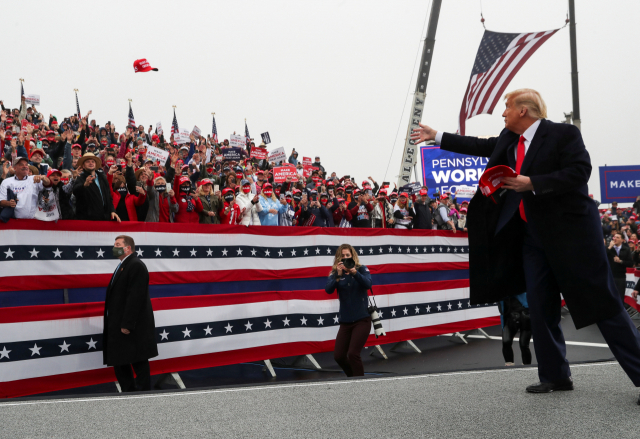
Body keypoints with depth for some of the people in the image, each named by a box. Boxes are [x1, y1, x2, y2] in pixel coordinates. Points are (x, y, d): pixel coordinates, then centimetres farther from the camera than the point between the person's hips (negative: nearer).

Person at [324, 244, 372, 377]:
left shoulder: (362, 269, -2)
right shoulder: (335, 273, 1)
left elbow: (367, 284, -20)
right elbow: (328, 289, -14)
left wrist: (355, 273, -34)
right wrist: (338, 275, -28)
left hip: (362, 320, -3)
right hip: (345, 321, 3)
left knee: (353, 354, -15)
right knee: (338, 356, 3)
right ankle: (354, 377, 28)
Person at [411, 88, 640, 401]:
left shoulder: (563, 134, -10)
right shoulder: (508, 139, 11)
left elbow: (579, 171, -20)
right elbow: (480, 146, 24)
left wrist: (532, 183, -23)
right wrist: (436, 136, 27)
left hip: (571, 230, -8)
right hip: (533, 233, 8)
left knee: (601, 302, -7)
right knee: (540, 307, 7)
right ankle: (555, 376, 17)